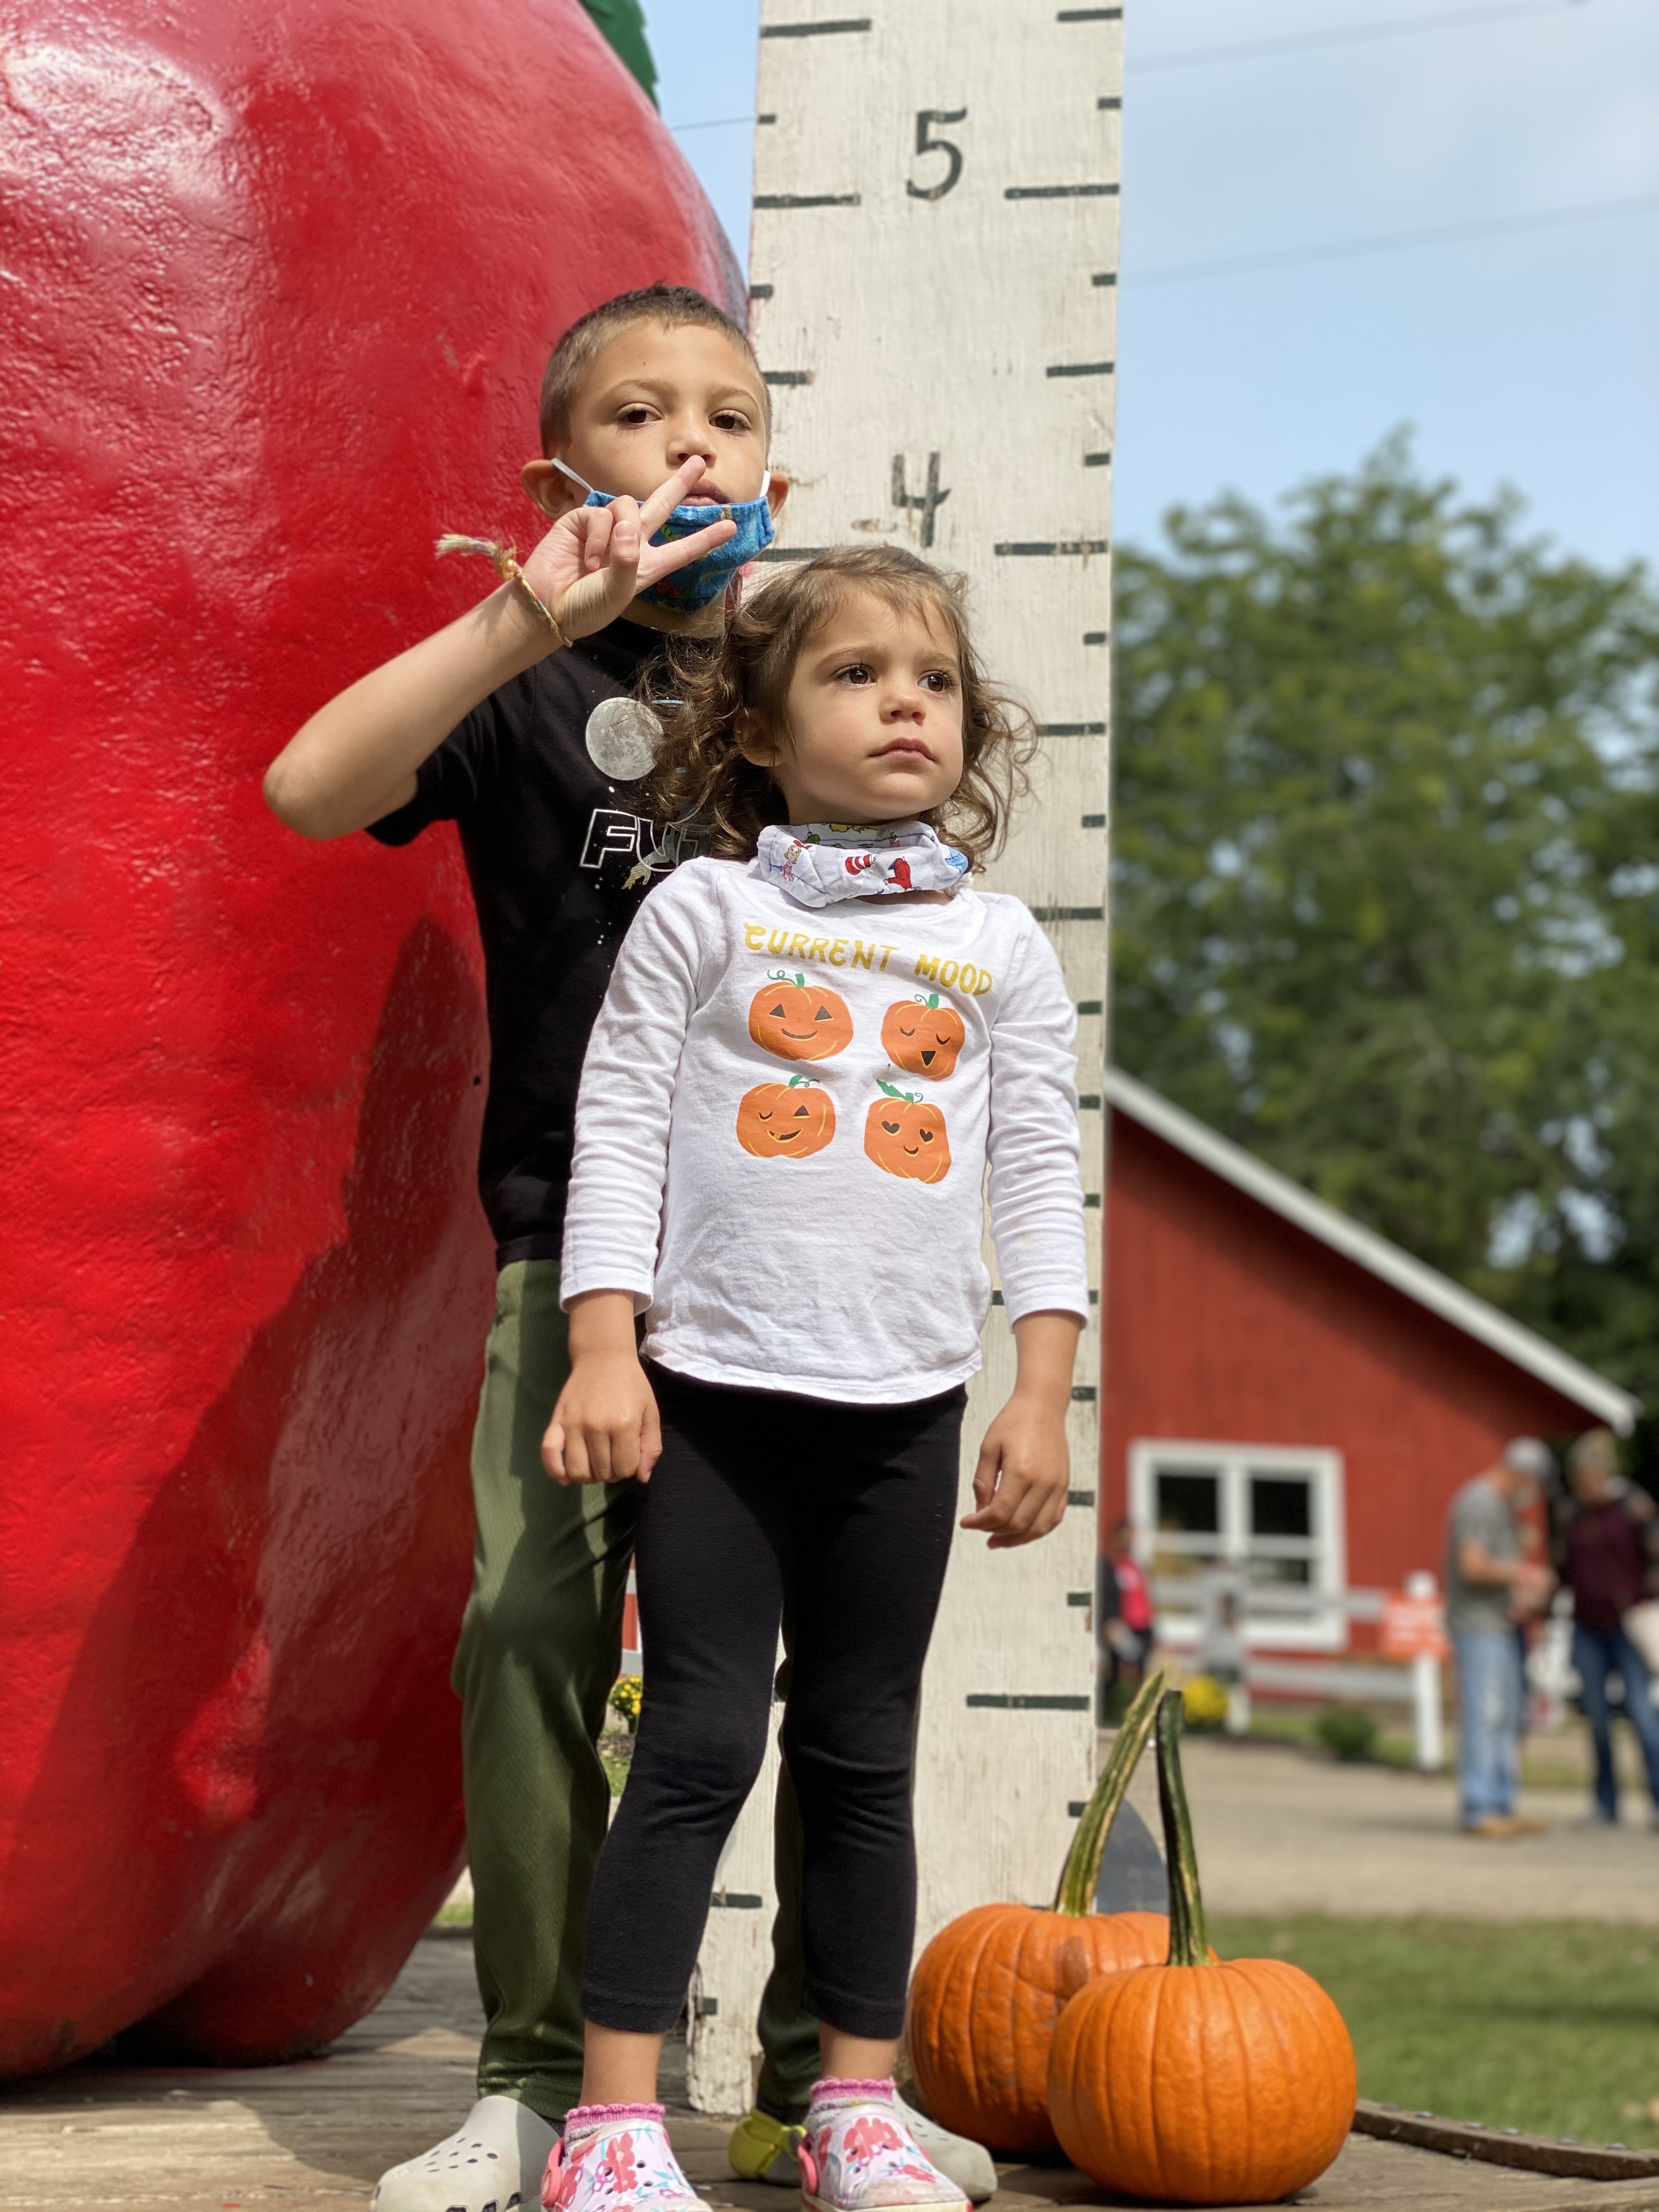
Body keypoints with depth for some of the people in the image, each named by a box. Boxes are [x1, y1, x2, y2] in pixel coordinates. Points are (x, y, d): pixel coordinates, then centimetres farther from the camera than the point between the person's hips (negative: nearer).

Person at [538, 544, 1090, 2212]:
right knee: (700, 1744, -5)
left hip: (904, 1408, 3)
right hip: (714, 1387, -3)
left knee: (863, 1758, 9)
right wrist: (603, 1353, -8)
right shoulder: (703, 911, 2)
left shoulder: (999, 946, 9)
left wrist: (1043, 1393, 1)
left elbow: (1039, 1175, 9)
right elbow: (619, 1133, -1)